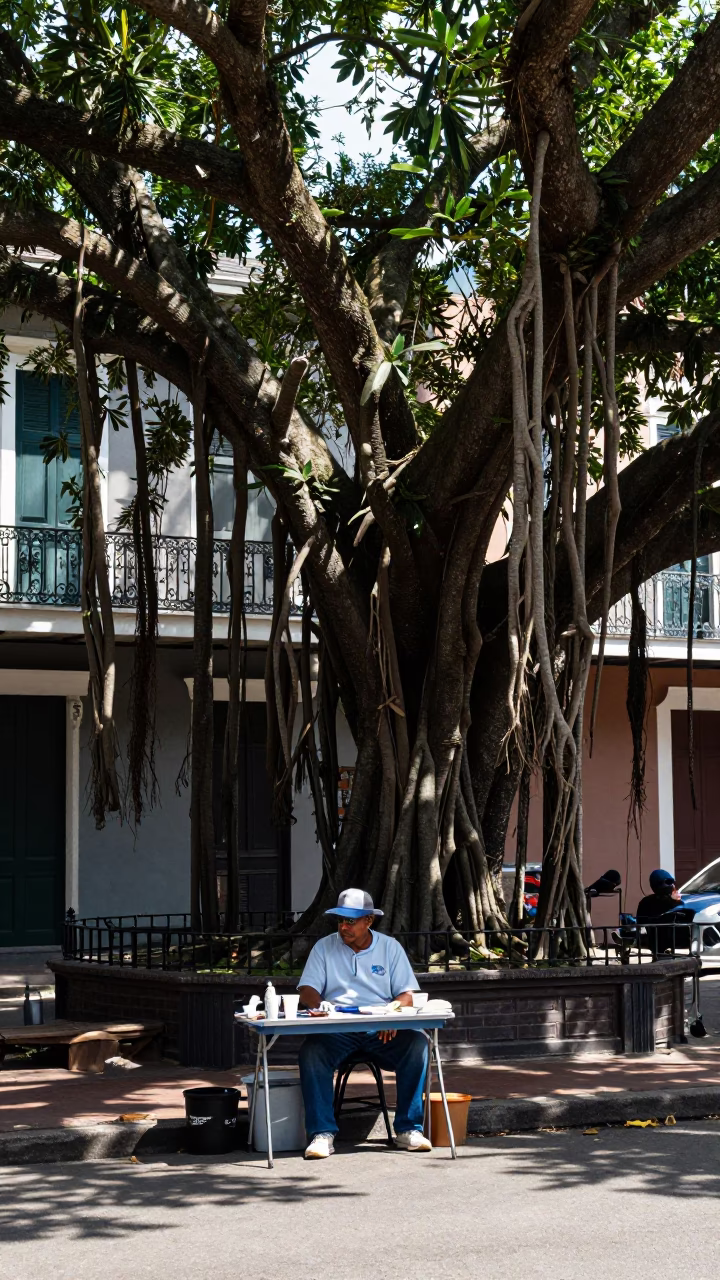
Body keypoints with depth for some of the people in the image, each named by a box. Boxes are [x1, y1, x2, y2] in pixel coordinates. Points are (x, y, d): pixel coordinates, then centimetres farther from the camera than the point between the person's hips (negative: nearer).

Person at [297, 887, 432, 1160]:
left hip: (381, 1032, 1)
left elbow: (406, 994, 6)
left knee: (417, 1044, -28)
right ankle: (322, 1133, -28)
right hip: (336, 1032, 0)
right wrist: (320, 1007, -21)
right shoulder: (324, 947, 11)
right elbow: (307, 990, 3)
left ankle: (408, 1129, -20)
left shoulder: (389, 947, 11)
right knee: (311, 1051, -32)